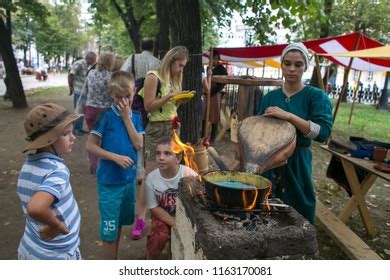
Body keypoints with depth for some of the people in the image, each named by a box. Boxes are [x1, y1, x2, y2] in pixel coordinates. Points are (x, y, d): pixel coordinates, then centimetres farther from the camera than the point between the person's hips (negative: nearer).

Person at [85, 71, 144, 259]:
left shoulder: (136, 117, 2)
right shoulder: (106, 116, -12)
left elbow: (139, 145, -9)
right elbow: (90, 145, -11)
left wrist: (127, 117, -13)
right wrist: (116, 157, -20)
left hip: (129, 179, 5)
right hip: (109, 182, -5)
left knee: (120, 223, 21)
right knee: (109, 230, 5)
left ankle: (114, 258, 42)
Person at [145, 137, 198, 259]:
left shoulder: (190, 175, -25)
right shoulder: (151, 178, -18)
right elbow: (154, 208, -9)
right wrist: (175, 224, -17)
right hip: (163, 217, 1)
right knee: (159, 236, -23)